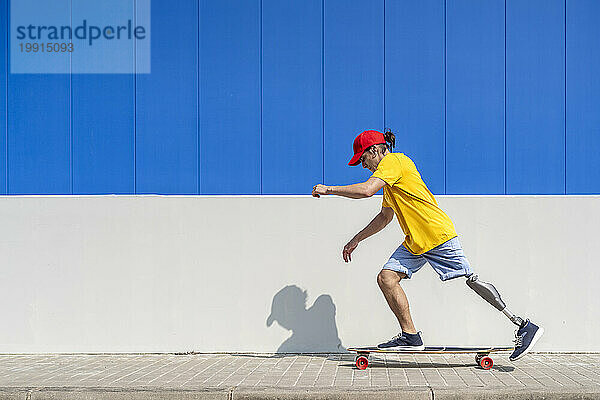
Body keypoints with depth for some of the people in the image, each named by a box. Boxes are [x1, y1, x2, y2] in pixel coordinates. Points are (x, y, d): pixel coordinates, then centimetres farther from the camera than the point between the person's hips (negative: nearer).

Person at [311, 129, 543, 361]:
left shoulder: (393, 161, -9)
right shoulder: (388, 179, 23)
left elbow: (367, 190, -24)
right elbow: (385, 216, 33)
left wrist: (330, 189, -12)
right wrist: (357, 239, 30)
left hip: (438, 234, -10)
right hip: (414, 242, 10)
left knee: (471, 281, -13)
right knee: (386, 277, -3)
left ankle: (524, 328, -8)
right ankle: (410, 336, 0)